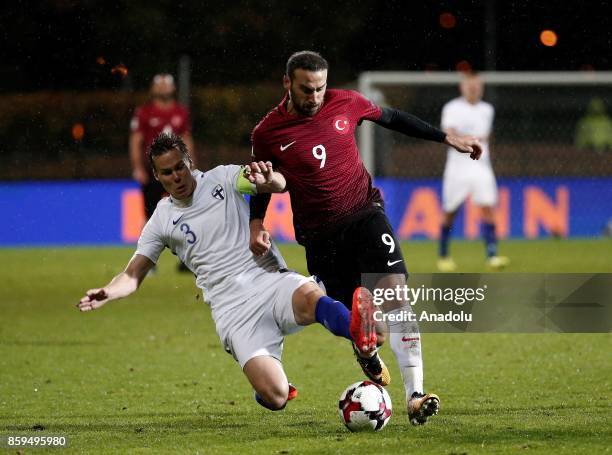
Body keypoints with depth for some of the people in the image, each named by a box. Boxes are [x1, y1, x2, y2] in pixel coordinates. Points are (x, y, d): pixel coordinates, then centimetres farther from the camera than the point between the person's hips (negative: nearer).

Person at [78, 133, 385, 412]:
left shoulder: (222, 179, 8)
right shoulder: (162, 220, 11)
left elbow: (279, 185, -7)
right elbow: (133, 276, 12)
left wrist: (268, 181, -33)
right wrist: (109, 292, -11)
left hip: (271, 281, 0)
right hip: (233, 308, 0)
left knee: (311, 298, -38)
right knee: (275, 398, -17)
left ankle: (360, 334, -61)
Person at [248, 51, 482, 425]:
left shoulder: (345, 103, -2)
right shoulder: (268, 134, -6)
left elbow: (390, 118, 15)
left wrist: (446, 138, 19)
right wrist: (256, 225, -6)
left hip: (364, 212, 0)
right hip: (320, 235, 0)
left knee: (395, 291, -18)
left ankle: (415, 394, -23)